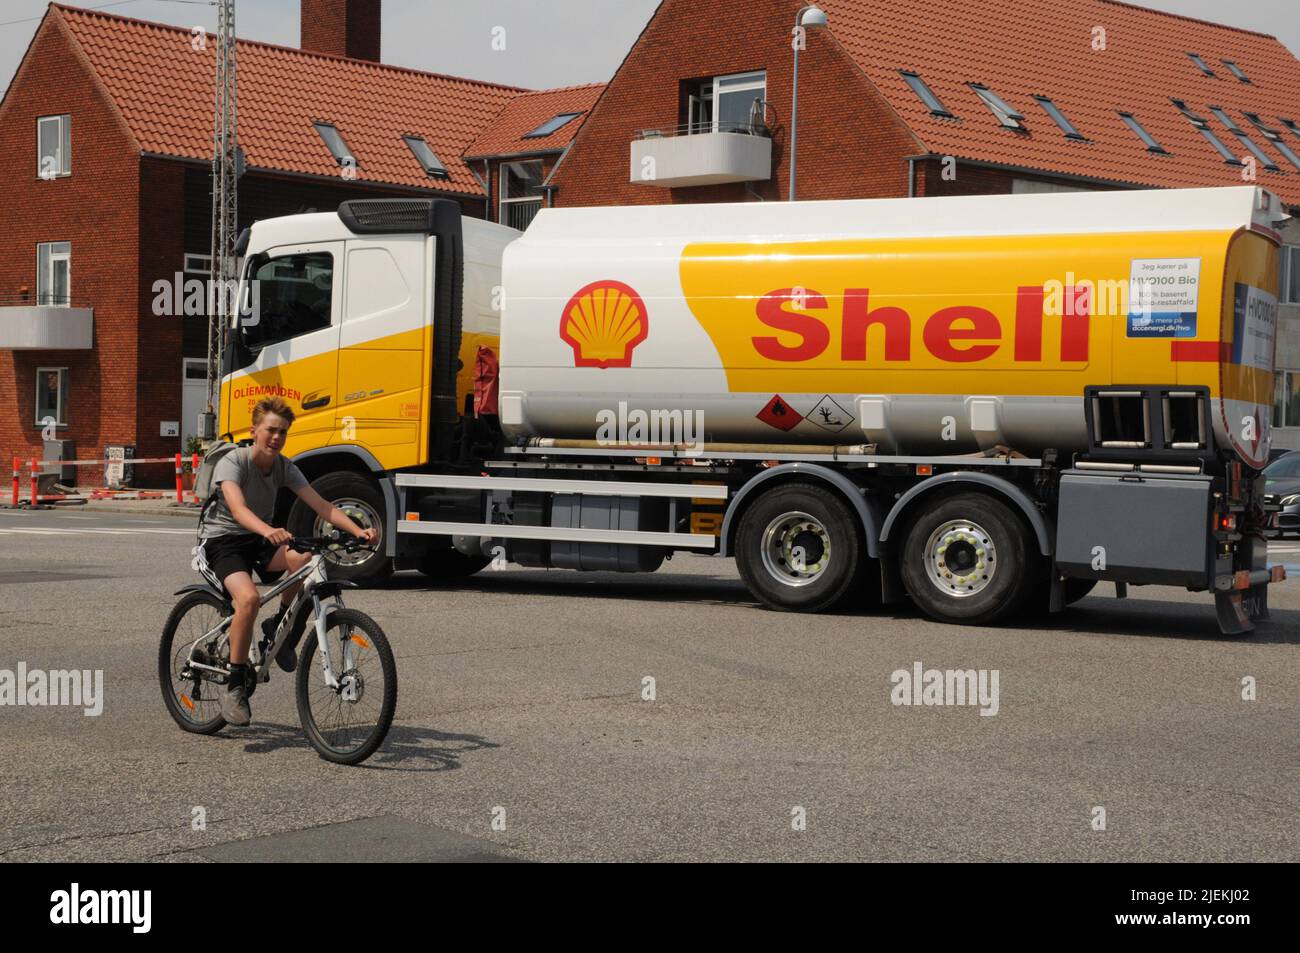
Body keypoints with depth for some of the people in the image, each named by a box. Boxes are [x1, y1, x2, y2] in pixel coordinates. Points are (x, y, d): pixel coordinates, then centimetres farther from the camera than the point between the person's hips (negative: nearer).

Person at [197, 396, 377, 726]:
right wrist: (268, 531, -56)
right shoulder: (232, 462, -18)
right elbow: (238, 508, -36)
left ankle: (280, 626, -3)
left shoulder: (284, 468, -2)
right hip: (223, 541, -4)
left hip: (259, 540, 5)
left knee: (305, 559, -29)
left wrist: (357, 530, -29)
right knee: (248, 597, -33)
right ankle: (235, 684, -20)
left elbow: (321, 505, -12)